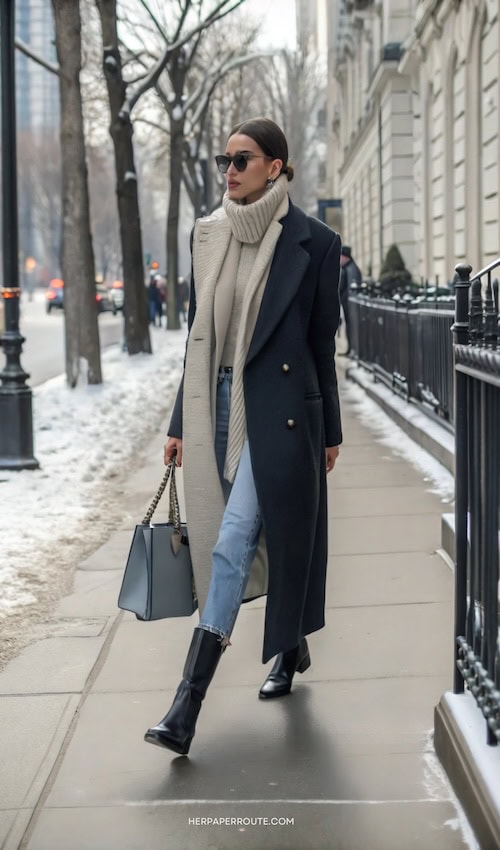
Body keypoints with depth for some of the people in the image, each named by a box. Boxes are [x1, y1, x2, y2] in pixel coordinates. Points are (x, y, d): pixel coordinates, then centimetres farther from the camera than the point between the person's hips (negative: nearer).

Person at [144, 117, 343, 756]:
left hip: (278, 408, -6)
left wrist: (329, 432, 4)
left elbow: (323, 341, 1)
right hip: (216, 404, 6)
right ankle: (290, 647, 39)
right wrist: (181, 423, 12)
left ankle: (187, 709, -11)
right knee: (242, 541, 15)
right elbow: (197, 333, 13)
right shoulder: (208, 235, 9)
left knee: (231, 546, -11)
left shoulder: (312, 242, -5)